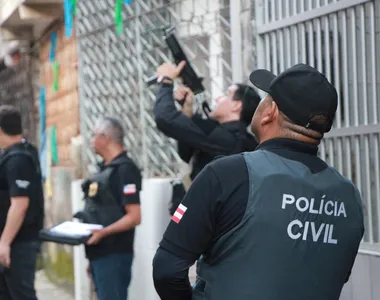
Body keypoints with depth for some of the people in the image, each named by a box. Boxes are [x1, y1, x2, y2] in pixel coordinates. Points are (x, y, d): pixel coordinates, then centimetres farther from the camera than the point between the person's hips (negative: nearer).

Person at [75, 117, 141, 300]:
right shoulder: (105, 168, 15)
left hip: (114, 254, -9)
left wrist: (103, 232, -28)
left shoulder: (124, 169, -13)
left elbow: (134, 217, -19)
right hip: (99, 252, 9)